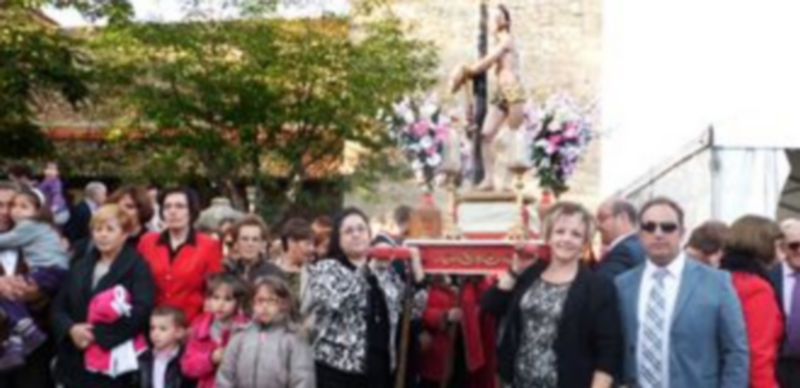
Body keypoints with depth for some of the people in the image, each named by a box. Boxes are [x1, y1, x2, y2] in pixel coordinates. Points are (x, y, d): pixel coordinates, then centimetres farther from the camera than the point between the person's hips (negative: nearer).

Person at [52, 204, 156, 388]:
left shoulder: (137, 267, -3)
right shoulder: (80, 266, 18)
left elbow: (141, 311, -16)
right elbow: (59, 307, 14)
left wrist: (97, 334, -17)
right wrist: (71, 329, -9)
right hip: (75, 362, 6)